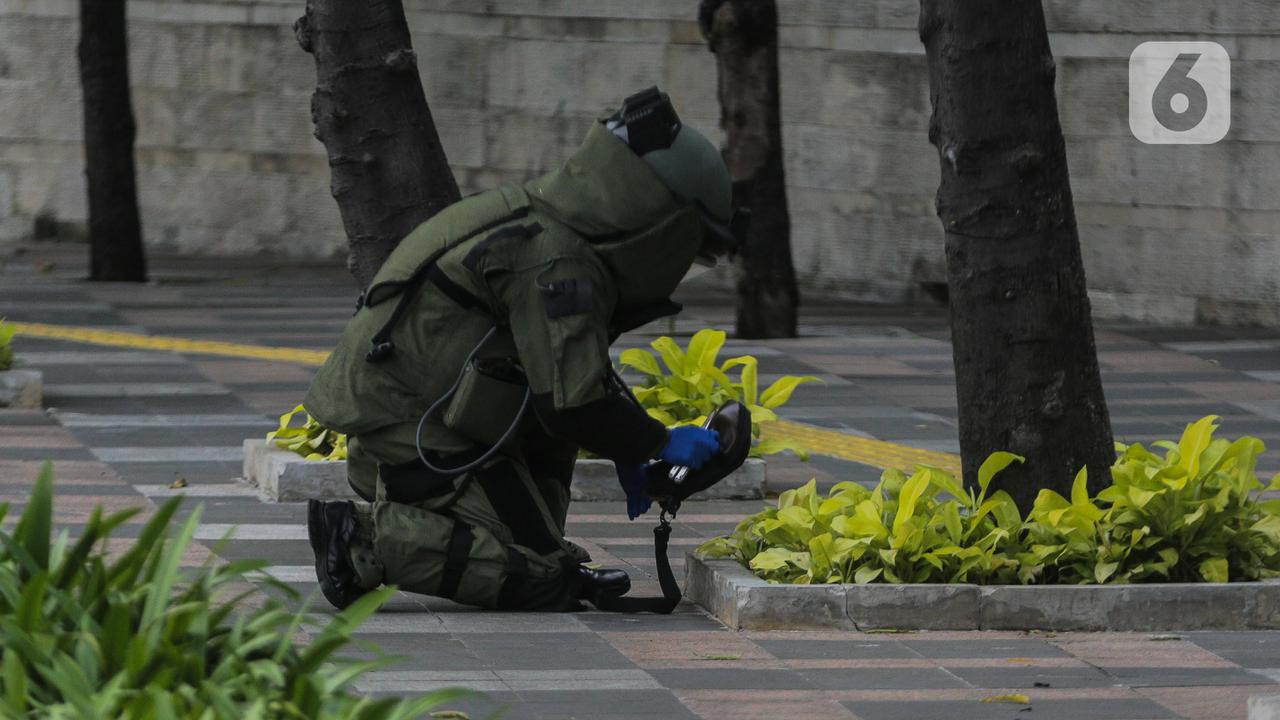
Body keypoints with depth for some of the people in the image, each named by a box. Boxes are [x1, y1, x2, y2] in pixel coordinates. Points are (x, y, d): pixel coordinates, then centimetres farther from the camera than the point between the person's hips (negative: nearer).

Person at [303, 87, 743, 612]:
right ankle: (365, 542, -14)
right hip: (413, 434, -10)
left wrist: (629, 450, 22)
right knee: (543, 586, -12)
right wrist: (659, 444, -5)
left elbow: (582, 367, 27)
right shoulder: (554, 262, -19)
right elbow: (572, 402, -20)